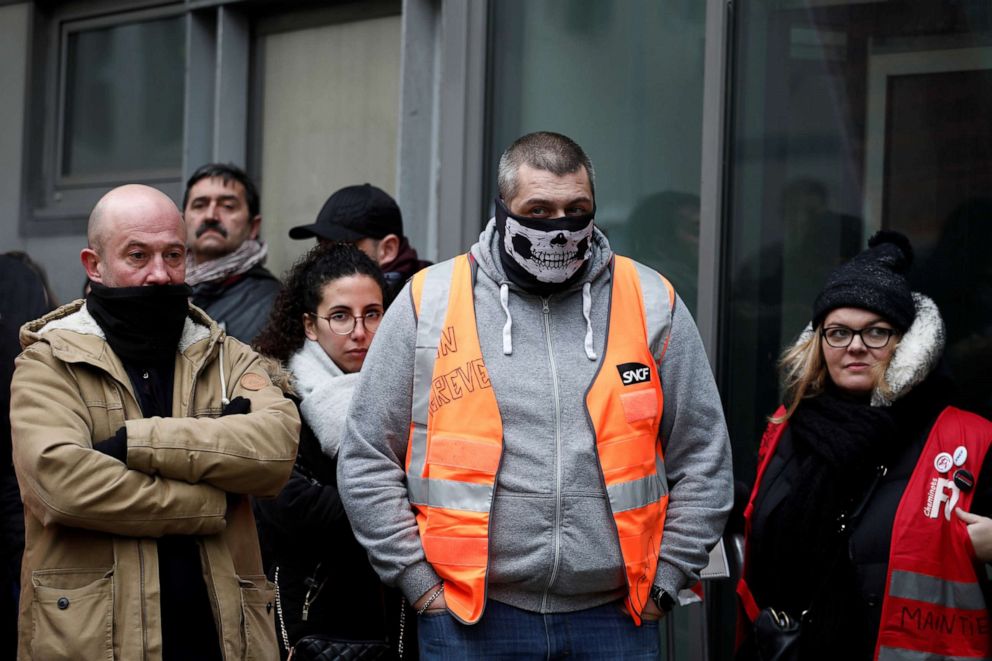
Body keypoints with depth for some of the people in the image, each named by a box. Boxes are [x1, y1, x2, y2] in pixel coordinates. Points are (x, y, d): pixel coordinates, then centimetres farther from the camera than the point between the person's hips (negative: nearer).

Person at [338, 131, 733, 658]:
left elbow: (703, 460, 10)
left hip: (614, 616, 1)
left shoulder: (652, 304, 5)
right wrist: (419, 580, 0)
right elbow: (367, 460, 4)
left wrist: (662, 581, 4)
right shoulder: (429, 302, 1)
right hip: (469, 616, -1)